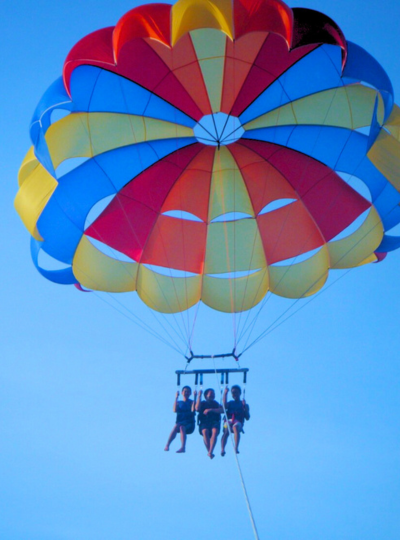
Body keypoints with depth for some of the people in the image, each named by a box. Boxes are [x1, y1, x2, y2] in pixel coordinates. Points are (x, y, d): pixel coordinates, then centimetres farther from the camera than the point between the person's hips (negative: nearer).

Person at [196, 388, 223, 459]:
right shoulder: (202, 403, 20)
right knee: (205, 431, -36)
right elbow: (197, 409, -3)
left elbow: (222, 410, 1)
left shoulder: (216, 404, 22)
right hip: (204, 423, 0)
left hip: (215, 422, 0)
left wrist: (211, 410, -10)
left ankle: (210, 451, -48)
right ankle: (209, 451, -36)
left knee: (215, 431, -36)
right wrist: (199, 396, 2)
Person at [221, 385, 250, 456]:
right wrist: (225, 393, 2)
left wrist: (244, 407, 0)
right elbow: (224, 406, 3)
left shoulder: (244, 404, 24)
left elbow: (247, 418, 13)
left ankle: (236, 448, -52)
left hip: (238, 422, -1)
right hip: (228, 420, 1)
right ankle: (222, 449, -50)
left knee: (236, 427, -38)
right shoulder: (230, 403, 28)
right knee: (226, 431, -33)